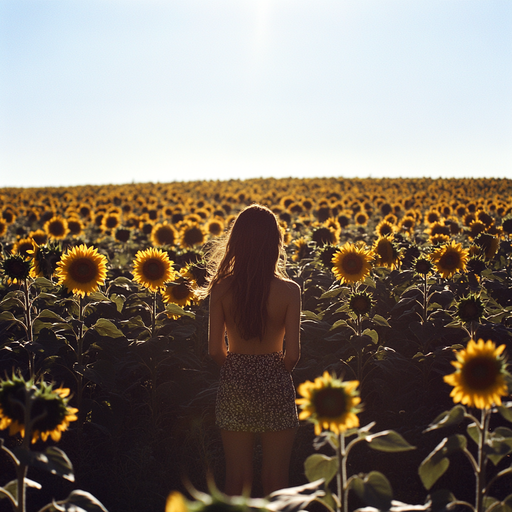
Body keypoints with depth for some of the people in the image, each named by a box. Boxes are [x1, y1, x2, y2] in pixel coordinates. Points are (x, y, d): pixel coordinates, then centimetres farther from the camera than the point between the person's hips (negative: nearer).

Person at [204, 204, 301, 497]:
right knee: (276, 481, 11)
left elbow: (215, 350, -6)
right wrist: (276, 372, 9)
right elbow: (292, 354, -11)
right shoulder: (289, 291, -11)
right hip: (276, 385, -2)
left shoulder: (222, 288, -7)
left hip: (234, 384, 2)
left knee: (237, 478, 14)